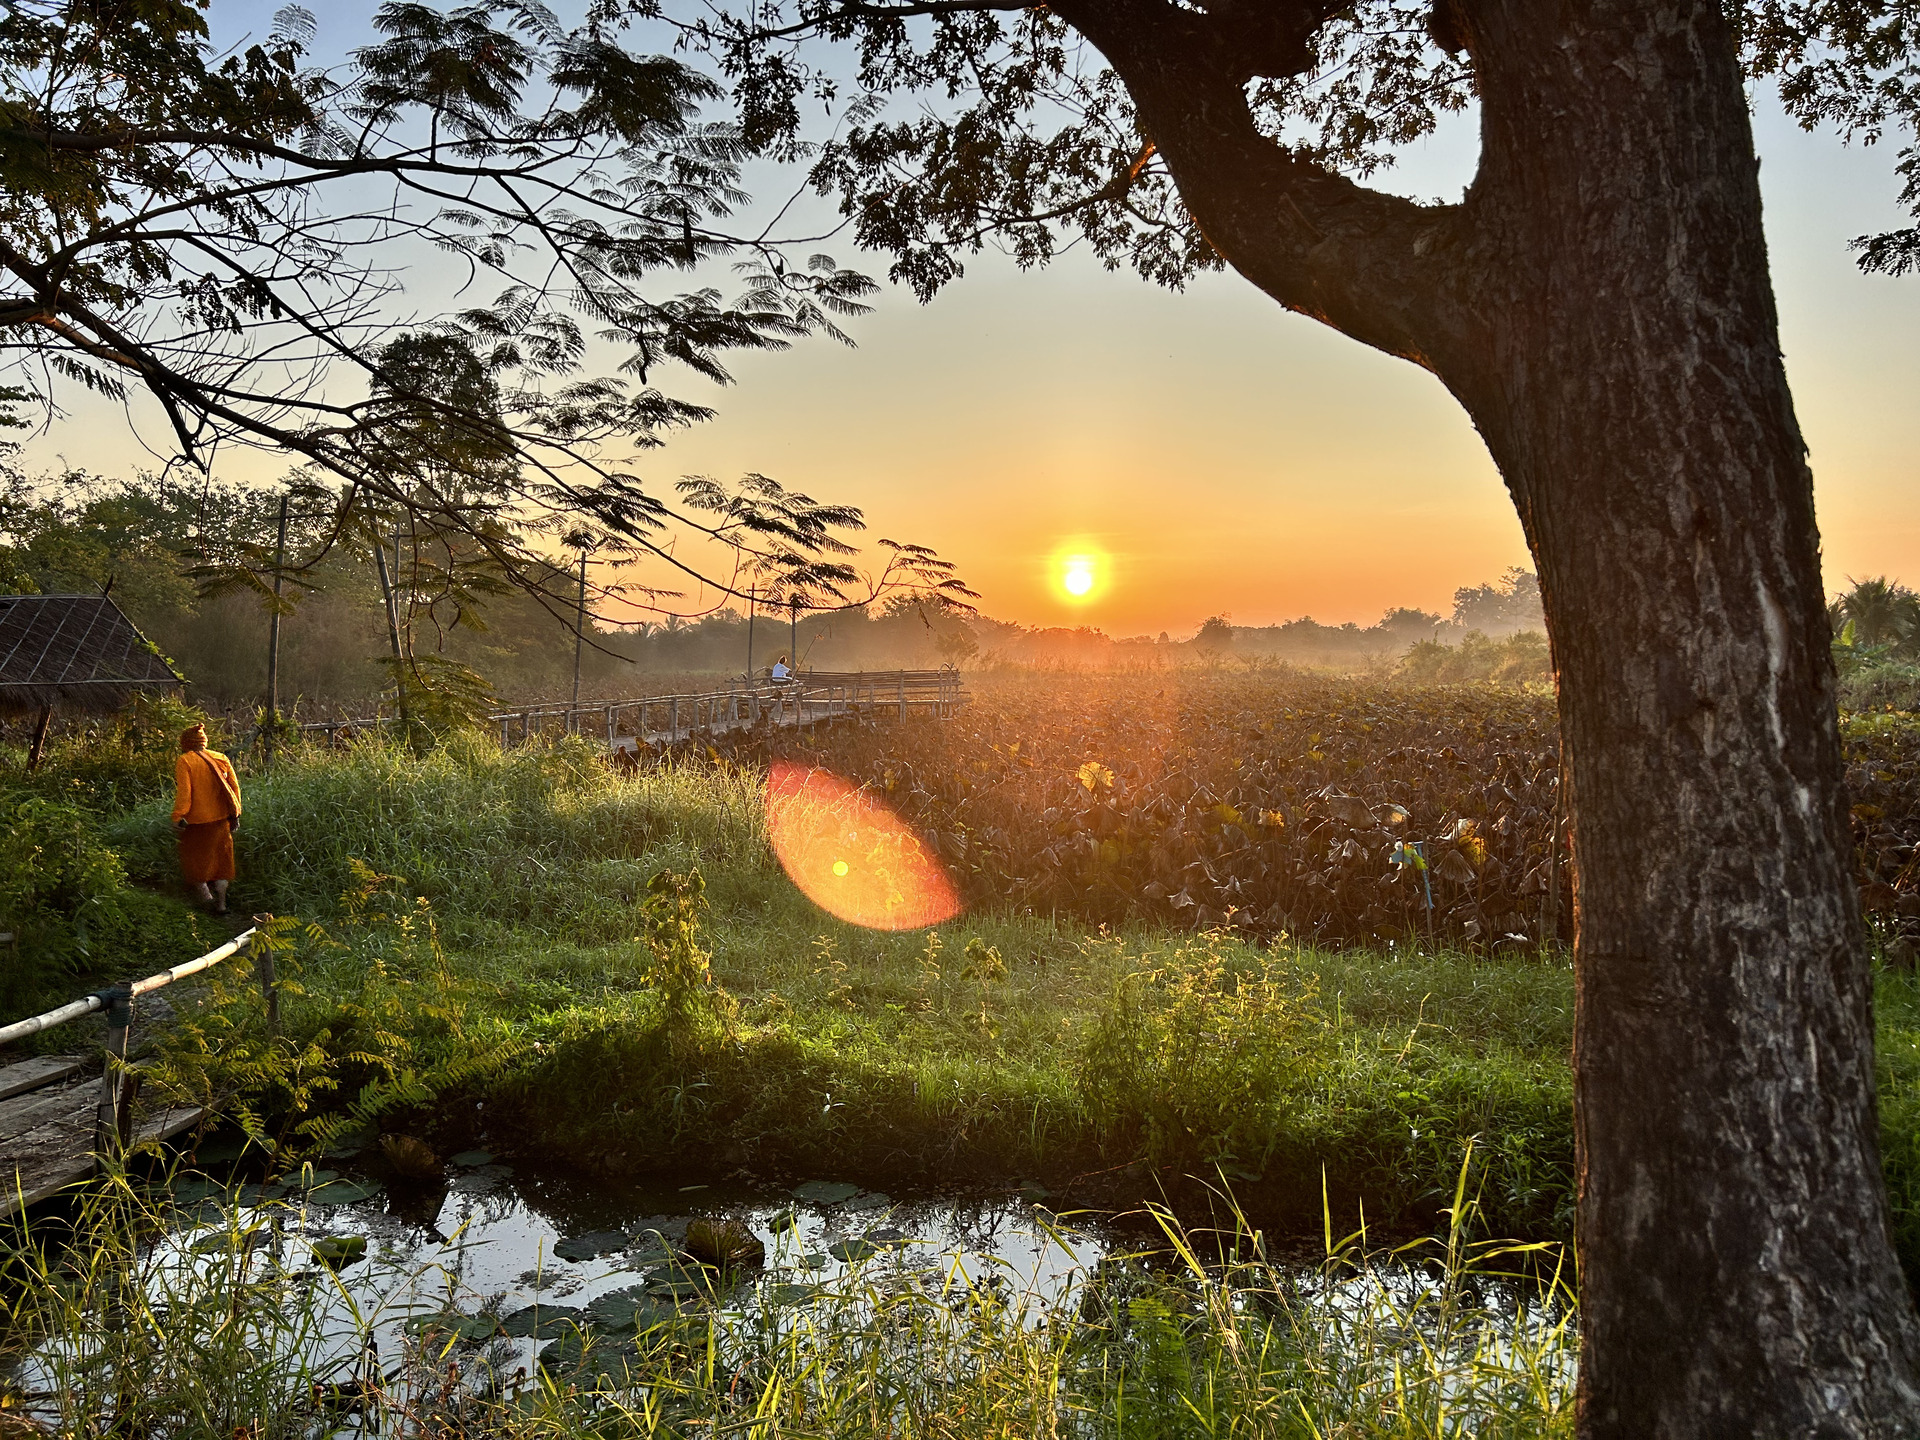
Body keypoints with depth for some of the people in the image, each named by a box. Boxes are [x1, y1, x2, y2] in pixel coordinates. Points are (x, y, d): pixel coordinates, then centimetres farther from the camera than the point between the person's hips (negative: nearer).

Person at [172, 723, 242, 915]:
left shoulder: (184, 761, -9)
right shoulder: (220, 758, 5)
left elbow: (183, 792, -16)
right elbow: (234, 786, 6)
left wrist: (177, 817, -12)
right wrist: (235, 814, 12)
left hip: (197, 820, -5)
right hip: (221, 817, 5)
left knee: (194, 856, 15)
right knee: (220, 857, 11)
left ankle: (204, 892, 8)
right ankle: (221, 902, 11)